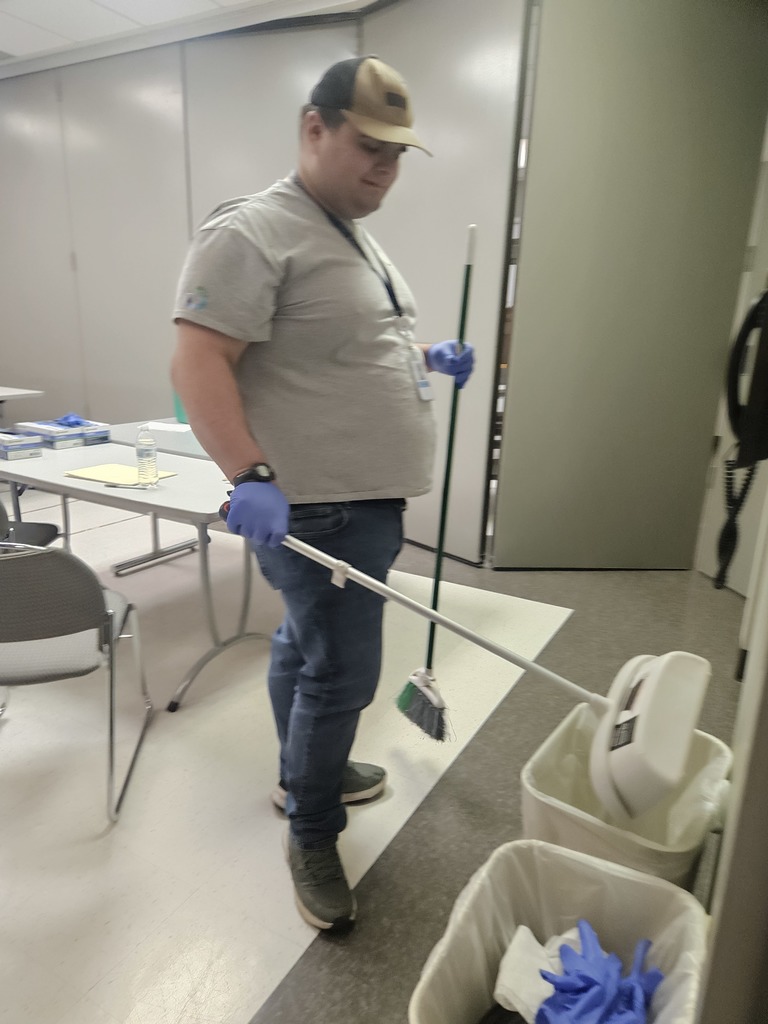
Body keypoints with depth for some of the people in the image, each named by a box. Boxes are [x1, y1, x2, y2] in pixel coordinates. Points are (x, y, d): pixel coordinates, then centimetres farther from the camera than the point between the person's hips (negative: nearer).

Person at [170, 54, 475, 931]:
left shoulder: (355, 238, 18)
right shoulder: (252, 231, -14)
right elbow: (198, 363, -22)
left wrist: (425, 357, 13)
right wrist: (251, 478, -32)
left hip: (363, 499, 10)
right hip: (317, 507, -10)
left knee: (305, 645, 22)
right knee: (341, 671, -2)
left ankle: (303, 772, 43)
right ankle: (312, 837, 21)